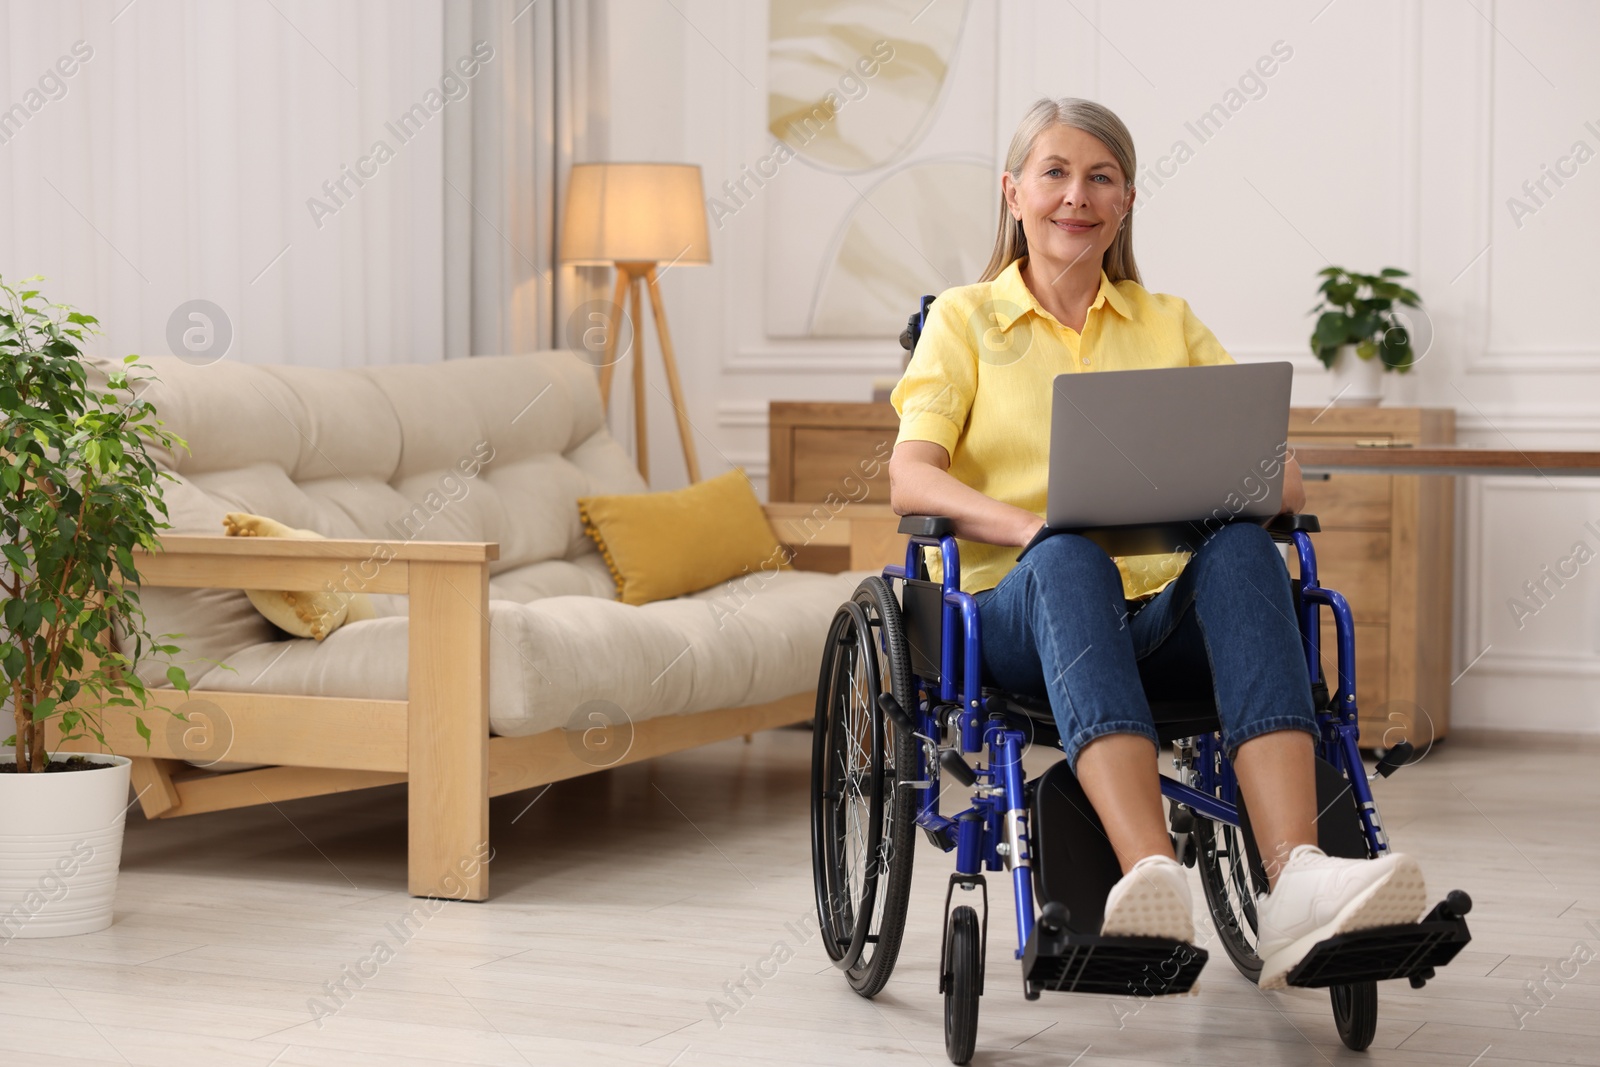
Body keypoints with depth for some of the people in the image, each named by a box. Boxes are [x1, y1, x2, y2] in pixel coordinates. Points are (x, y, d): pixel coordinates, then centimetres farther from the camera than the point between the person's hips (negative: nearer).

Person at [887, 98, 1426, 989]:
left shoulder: (1170, 323, 22)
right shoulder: (964, 319, 15)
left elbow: (1285, 481, 11)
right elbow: (910, 478, -2)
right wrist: (1028, 525, -23)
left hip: (1168, 613, 2)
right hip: (1021, 607, -2)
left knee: (1242, 547, -32)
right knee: (1069, 557, -38)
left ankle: (1297, 882, -52)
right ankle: (1154, 879, -58)